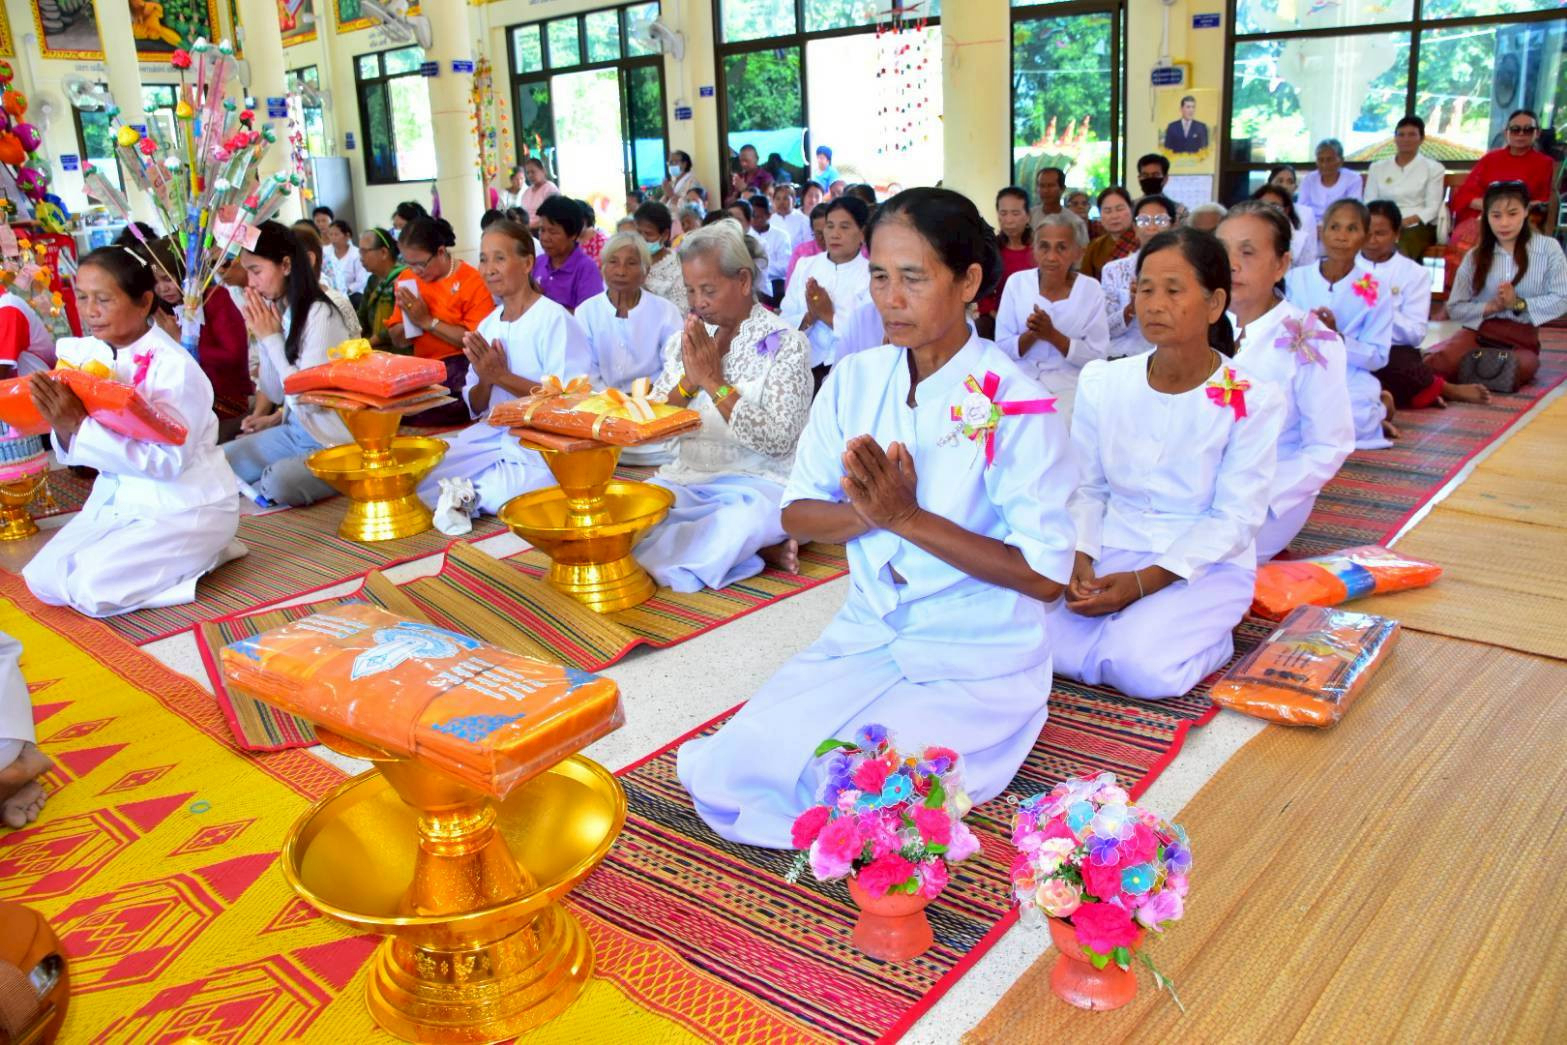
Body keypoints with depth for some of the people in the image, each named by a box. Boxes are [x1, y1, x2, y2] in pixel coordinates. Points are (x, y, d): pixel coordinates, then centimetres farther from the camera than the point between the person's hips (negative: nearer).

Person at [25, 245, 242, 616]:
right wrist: (64, 429, -20)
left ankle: (200, 554, 2)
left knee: (92, 587, -19)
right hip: (117, 498, 7)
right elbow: (77, 452, 4)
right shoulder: (83, 355, 0)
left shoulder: (174, 366, -19)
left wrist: (79, 425, -31)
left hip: (185, 507, -7)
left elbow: (168, 460, -27)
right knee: (43, 579, -1)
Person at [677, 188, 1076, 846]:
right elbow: (797, 515, 5)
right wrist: (871, 512, -17)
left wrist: (909, 516, -20)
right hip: (867, 634, 5)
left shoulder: (1014, 403, -14)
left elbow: (1046, 575, -15)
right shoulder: (854, 379, 2)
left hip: (977, 661, -4)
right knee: (736, 762, -12)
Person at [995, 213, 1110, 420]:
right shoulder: (1016, 283, -1)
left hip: (1070, 387, -1)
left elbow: (1097, 356, -5)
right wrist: (1032, 334, -18)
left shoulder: (1091, 289, -3)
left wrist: (1052, 335, -17)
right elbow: (1002, 347, 1)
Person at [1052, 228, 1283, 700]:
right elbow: (1086, 488, 5)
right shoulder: (1102, 383, 1)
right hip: (1109, 554, 3)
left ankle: (1210, 634, 3)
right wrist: (1080, 560, -14)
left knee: (1143, 668, -29)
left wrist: (1143, 581, -21)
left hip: (1205, 567, -3)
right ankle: (1137, 623, 5)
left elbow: (1233, 519, -11)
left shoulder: (1252, 400, -9)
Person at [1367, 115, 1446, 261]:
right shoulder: (1377, 167, 19)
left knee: (1400, 251, -38)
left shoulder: (1434, 168, 12)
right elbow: (1369, 203, 11)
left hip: (1418, 226, -2)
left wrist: (1406, 221, -16)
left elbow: (1432, 208, 2)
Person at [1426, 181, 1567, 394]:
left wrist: (1519, 304, -16)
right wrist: (1490, 307, -13)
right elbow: (1455, 308, 3)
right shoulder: (1475, 256, 7)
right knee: (1439, 363, -36)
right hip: (1478, 331, -1)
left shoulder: (1548, 248, 1)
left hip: (1522, 339, 1)